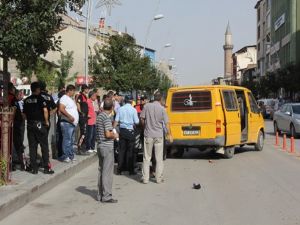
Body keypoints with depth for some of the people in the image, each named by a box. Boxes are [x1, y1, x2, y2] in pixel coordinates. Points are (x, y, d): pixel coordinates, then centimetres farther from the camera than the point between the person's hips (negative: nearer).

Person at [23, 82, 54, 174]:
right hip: (40, 124, -5)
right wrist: (46, 121, -2)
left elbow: (24, 113, 9)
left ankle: (34, 168, 8)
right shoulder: (40, 98, -6)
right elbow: (45, 110, -13)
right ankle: (47, 167, 3)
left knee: (32, 147, 7)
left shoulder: (26, 100, 9)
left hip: (30, 124, 5)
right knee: (44, 146, 2)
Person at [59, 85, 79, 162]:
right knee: (67, 140, -10)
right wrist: (69, 116, -25)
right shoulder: (64, 98, -9)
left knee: (71, 141, 13)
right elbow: (61, 109, -22)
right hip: (67, 123, -10)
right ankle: (65, 156, -7)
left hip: (72, 123, 10)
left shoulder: (70, 99, 22)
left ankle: (71, 156, 19)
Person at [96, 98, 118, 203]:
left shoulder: (99, 116, 11)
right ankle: (106, 196, -1)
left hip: (100, 146, 9)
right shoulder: (107, 117, -16)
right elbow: (108, 134, -23)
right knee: (107, 172, -4)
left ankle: (100, 195, 19)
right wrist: (115, 136, -5)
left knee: (101, 171, 13)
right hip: (107, 147, -9)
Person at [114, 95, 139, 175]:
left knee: (121, 150, 9)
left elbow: (116, 121, 2)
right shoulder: (133, 110, -8)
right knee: (130, 151, 4)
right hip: (130, 131, -3)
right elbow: (136, 122, -8)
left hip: (122, 130, 3)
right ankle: (131, 170, 8)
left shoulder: (120, 109, 1)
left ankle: (119, 169, 11)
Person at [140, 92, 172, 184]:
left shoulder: (147, 106, -4)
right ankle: (159, 178, 11)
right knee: (159, 158, 8)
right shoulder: (162, 109, -7)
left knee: (146, 158, 9)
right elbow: (166, 123, -7)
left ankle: (145, 178, 10)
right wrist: (169, 135, 2)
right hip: (159, 135, -1)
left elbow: (142, 119, 2)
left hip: (148, 135, 1)